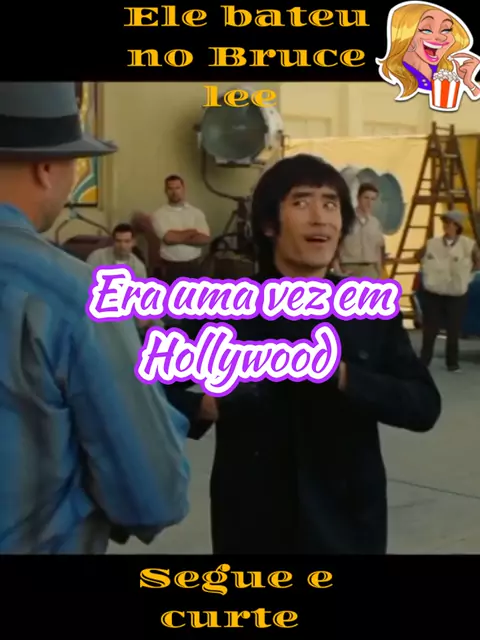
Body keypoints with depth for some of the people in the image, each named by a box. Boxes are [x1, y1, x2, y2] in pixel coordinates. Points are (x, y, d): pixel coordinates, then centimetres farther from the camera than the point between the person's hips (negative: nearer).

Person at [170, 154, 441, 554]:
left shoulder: (372, 309, 1)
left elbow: (425, 406, -5)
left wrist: (341, 375, -19)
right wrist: (202, 405, -21)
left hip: (350, 521, 2)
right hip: (253, 524, -1)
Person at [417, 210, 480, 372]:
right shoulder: (432, 244, -2)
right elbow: (418, 257, 12)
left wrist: (463, 272, 0)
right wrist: (432, 270, 7)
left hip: (456, 295, -1)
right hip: (432, 293, 1)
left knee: (453, 330, 6)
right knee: (429, 330, 5)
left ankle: (452, 362, 20)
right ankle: (424, 361, 15)